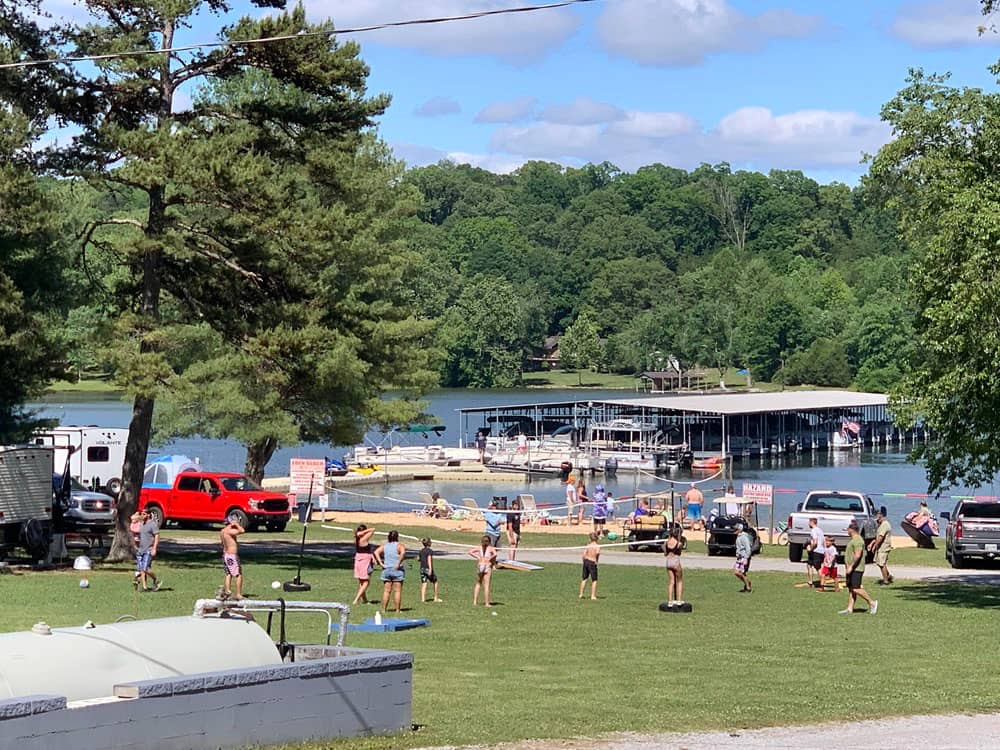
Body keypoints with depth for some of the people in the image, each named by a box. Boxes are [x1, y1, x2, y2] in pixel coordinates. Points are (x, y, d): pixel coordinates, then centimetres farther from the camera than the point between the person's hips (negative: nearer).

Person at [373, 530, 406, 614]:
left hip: (386, 570, 4)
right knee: (397, 591, 2)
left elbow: (376, 552, -5)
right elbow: (403, 553, -26)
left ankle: (384, 609, 7)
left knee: (386, 591, 7)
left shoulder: (384, 546, 7)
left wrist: (380, 563, -7)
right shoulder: (399, 546, -6)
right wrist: (399, 563, -18)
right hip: (397, 570, -3)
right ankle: (398, 609, 3)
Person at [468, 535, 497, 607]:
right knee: (486, 585, 0)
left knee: (478, 584, 18)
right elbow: (495, 554, -22)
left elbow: (470, 552, -5)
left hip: (480, 566, 3)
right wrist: (490, 558, -7)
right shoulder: (491, 548, -2)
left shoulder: (479, 548, 6)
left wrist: (477, 557, -4)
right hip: (488, 566, -3)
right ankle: (486, 603, -1)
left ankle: (475, 601, 12)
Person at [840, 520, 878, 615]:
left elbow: (857, 555, -24)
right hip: (851, 569, 11)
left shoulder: (857, 540, -16)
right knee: (851, 589, 7)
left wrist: (851, 566, -25)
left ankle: (872, 602, -4)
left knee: (856, 589, -13)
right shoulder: (854, 540, 19)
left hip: (856, 568, -11)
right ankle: (850, 609, 7)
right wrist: (848, 566, 24)